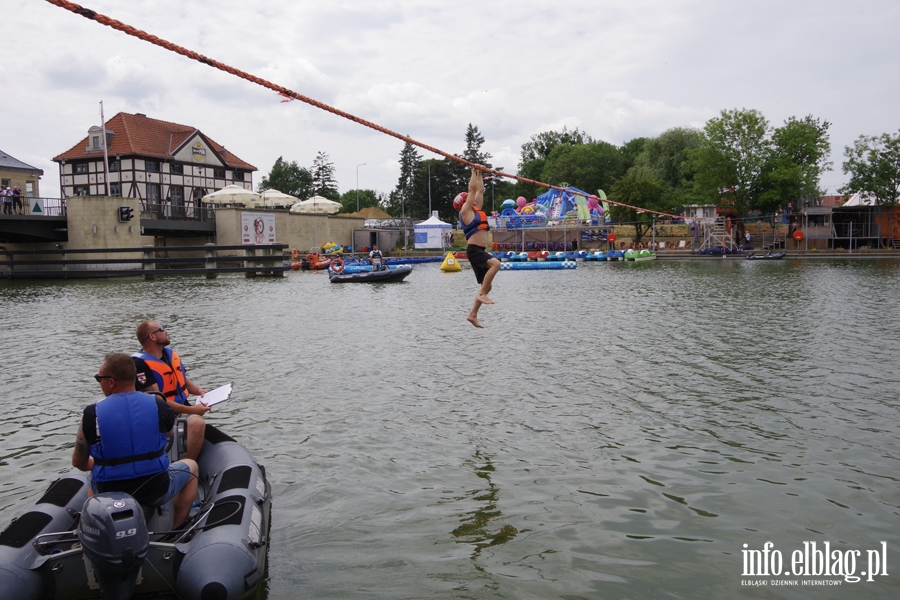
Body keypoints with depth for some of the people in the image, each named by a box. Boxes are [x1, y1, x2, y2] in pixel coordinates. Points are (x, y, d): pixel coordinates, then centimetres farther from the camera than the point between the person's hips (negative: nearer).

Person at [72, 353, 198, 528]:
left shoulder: (91, 413, -11)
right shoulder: (159, 405, -9)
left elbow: (79, 463, 0)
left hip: (110, 493, 2)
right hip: (155, 490, -2)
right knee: (191, 466, 29)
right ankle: (175, 528, 27)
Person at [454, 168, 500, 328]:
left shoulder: (476, 210, 19)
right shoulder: (466, 211, -3)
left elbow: (480, 190, 25)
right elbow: (472, 189, -5)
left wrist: (479, 174, 25)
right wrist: (474, 172, 2)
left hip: (480, 251, 9)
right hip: (474, 250, -9)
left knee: (487, 286, 8)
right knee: (495, 263, -32)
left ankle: (472, 315, 12)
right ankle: (482, 294, -23)